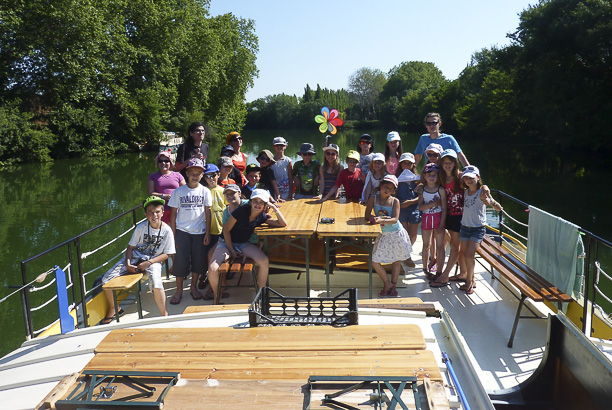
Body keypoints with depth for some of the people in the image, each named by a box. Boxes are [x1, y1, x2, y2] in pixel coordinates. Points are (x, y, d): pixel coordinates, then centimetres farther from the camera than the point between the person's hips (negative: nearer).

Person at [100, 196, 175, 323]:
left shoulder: (167, 230, -9)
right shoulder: (141, 227, -5)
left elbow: (166, 254, -5)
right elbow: (130, 247, 3)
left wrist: (148, 263, -17)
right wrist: (128, 264, -13)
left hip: (153, 260, -3)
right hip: (135, 257, 3)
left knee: (156, 283, -35)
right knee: (106, 279, -8)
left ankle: (164, 314, -13)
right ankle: (114, 309, 18)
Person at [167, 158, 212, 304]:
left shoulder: (205, 191, 2)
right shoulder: (178, 191, 1)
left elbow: (207, 212, 3)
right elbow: (174, 213, 3)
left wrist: (207, 233, -1)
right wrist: (173, 234, 0)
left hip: (199, 232, 1)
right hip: (182, 231, -1)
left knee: (198, 260, 5)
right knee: (181, 260, -5)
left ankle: (194, 287, 24)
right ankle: (179, 290, 10)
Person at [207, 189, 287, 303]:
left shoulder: (262, 217, -4)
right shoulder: (241, 211, -18)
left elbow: (283, 224, -10)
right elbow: (226, 230, -11)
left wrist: (274, 207, -16)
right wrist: (231, 251, -11)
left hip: (243, 244, 3)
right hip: (226, 243, -3)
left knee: (264, 261, -22)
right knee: (213, 269, -26)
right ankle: (216, 296, 3)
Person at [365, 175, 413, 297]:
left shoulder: (395, 201, -9)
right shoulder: (373, 198, -5)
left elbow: (395, 219, -18)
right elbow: (367, 215, -6)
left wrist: (382, 220, -34)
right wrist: (376, 218, -25)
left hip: (397, 234, -1)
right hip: (383, 235, 1)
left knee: (397, 260, 10)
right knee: (374, 261, -4)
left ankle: (393, 285, 28)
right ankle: (387, 284, 17)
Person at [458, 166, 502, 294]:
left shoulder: (482, 192, -12)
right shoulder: (465, 192, 4)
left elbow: (499, 208, -19)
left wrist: (489, 201, -37)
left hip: (478, 228, -5)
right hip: (465, 226, 5)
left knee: (470, 255, -12)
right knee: (465, 254, 9)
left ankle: (469, 282, 5)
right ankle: (471, 280, 24)